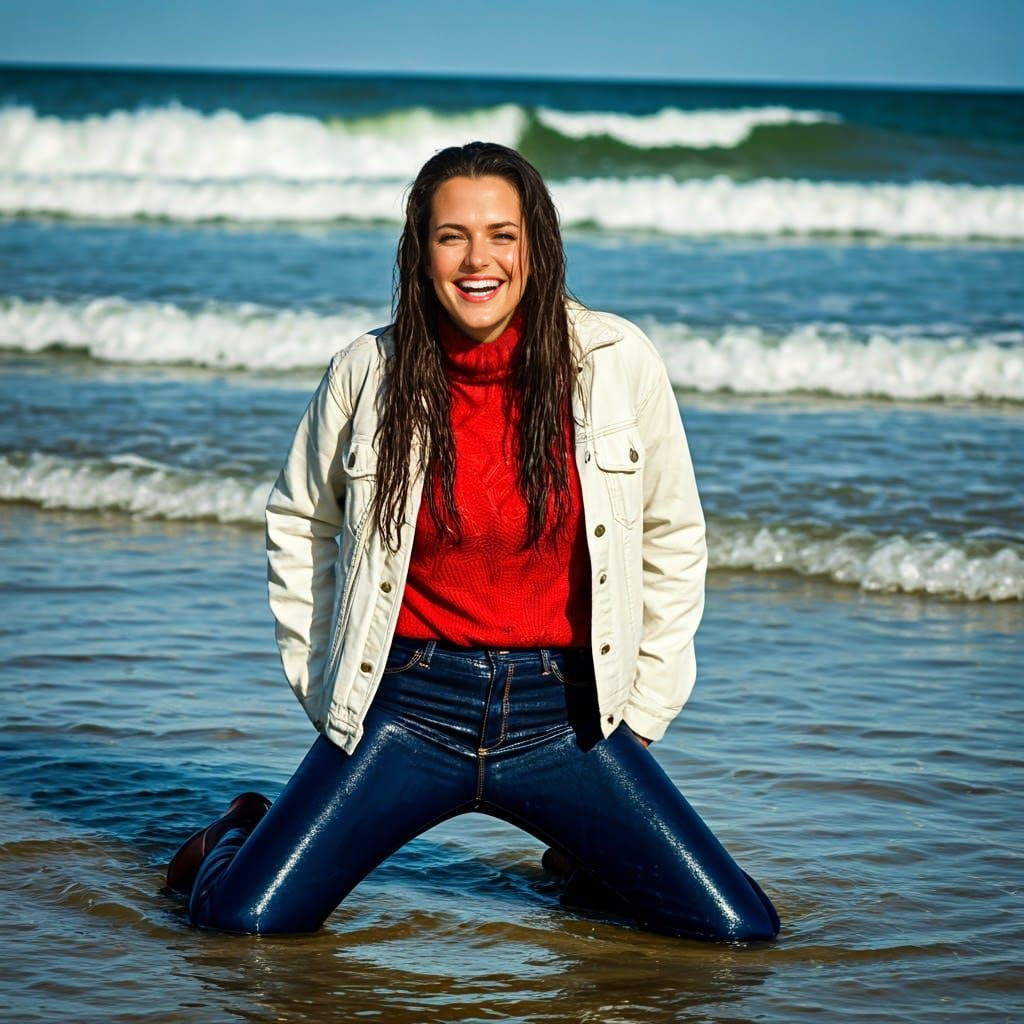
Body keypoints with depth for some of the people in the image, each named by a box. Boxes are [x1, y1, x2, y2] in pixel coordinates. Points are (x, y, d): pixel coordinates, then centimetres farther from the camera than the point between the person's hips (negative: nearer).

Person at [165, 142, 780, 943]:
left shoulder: (616, 361, -3)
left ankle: (590, 864, 24)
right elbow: (299, 524, 13)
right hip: (408, 706, -1)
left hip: (564, 713, 1)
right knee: (243, 923, -16)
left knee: (741, 932, -8)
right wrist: (326, 689, 7)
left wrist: (643, 709, 6)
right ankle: (242, 838, 22)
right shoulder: (370, 374, -3)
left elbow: (673, 539, 8)